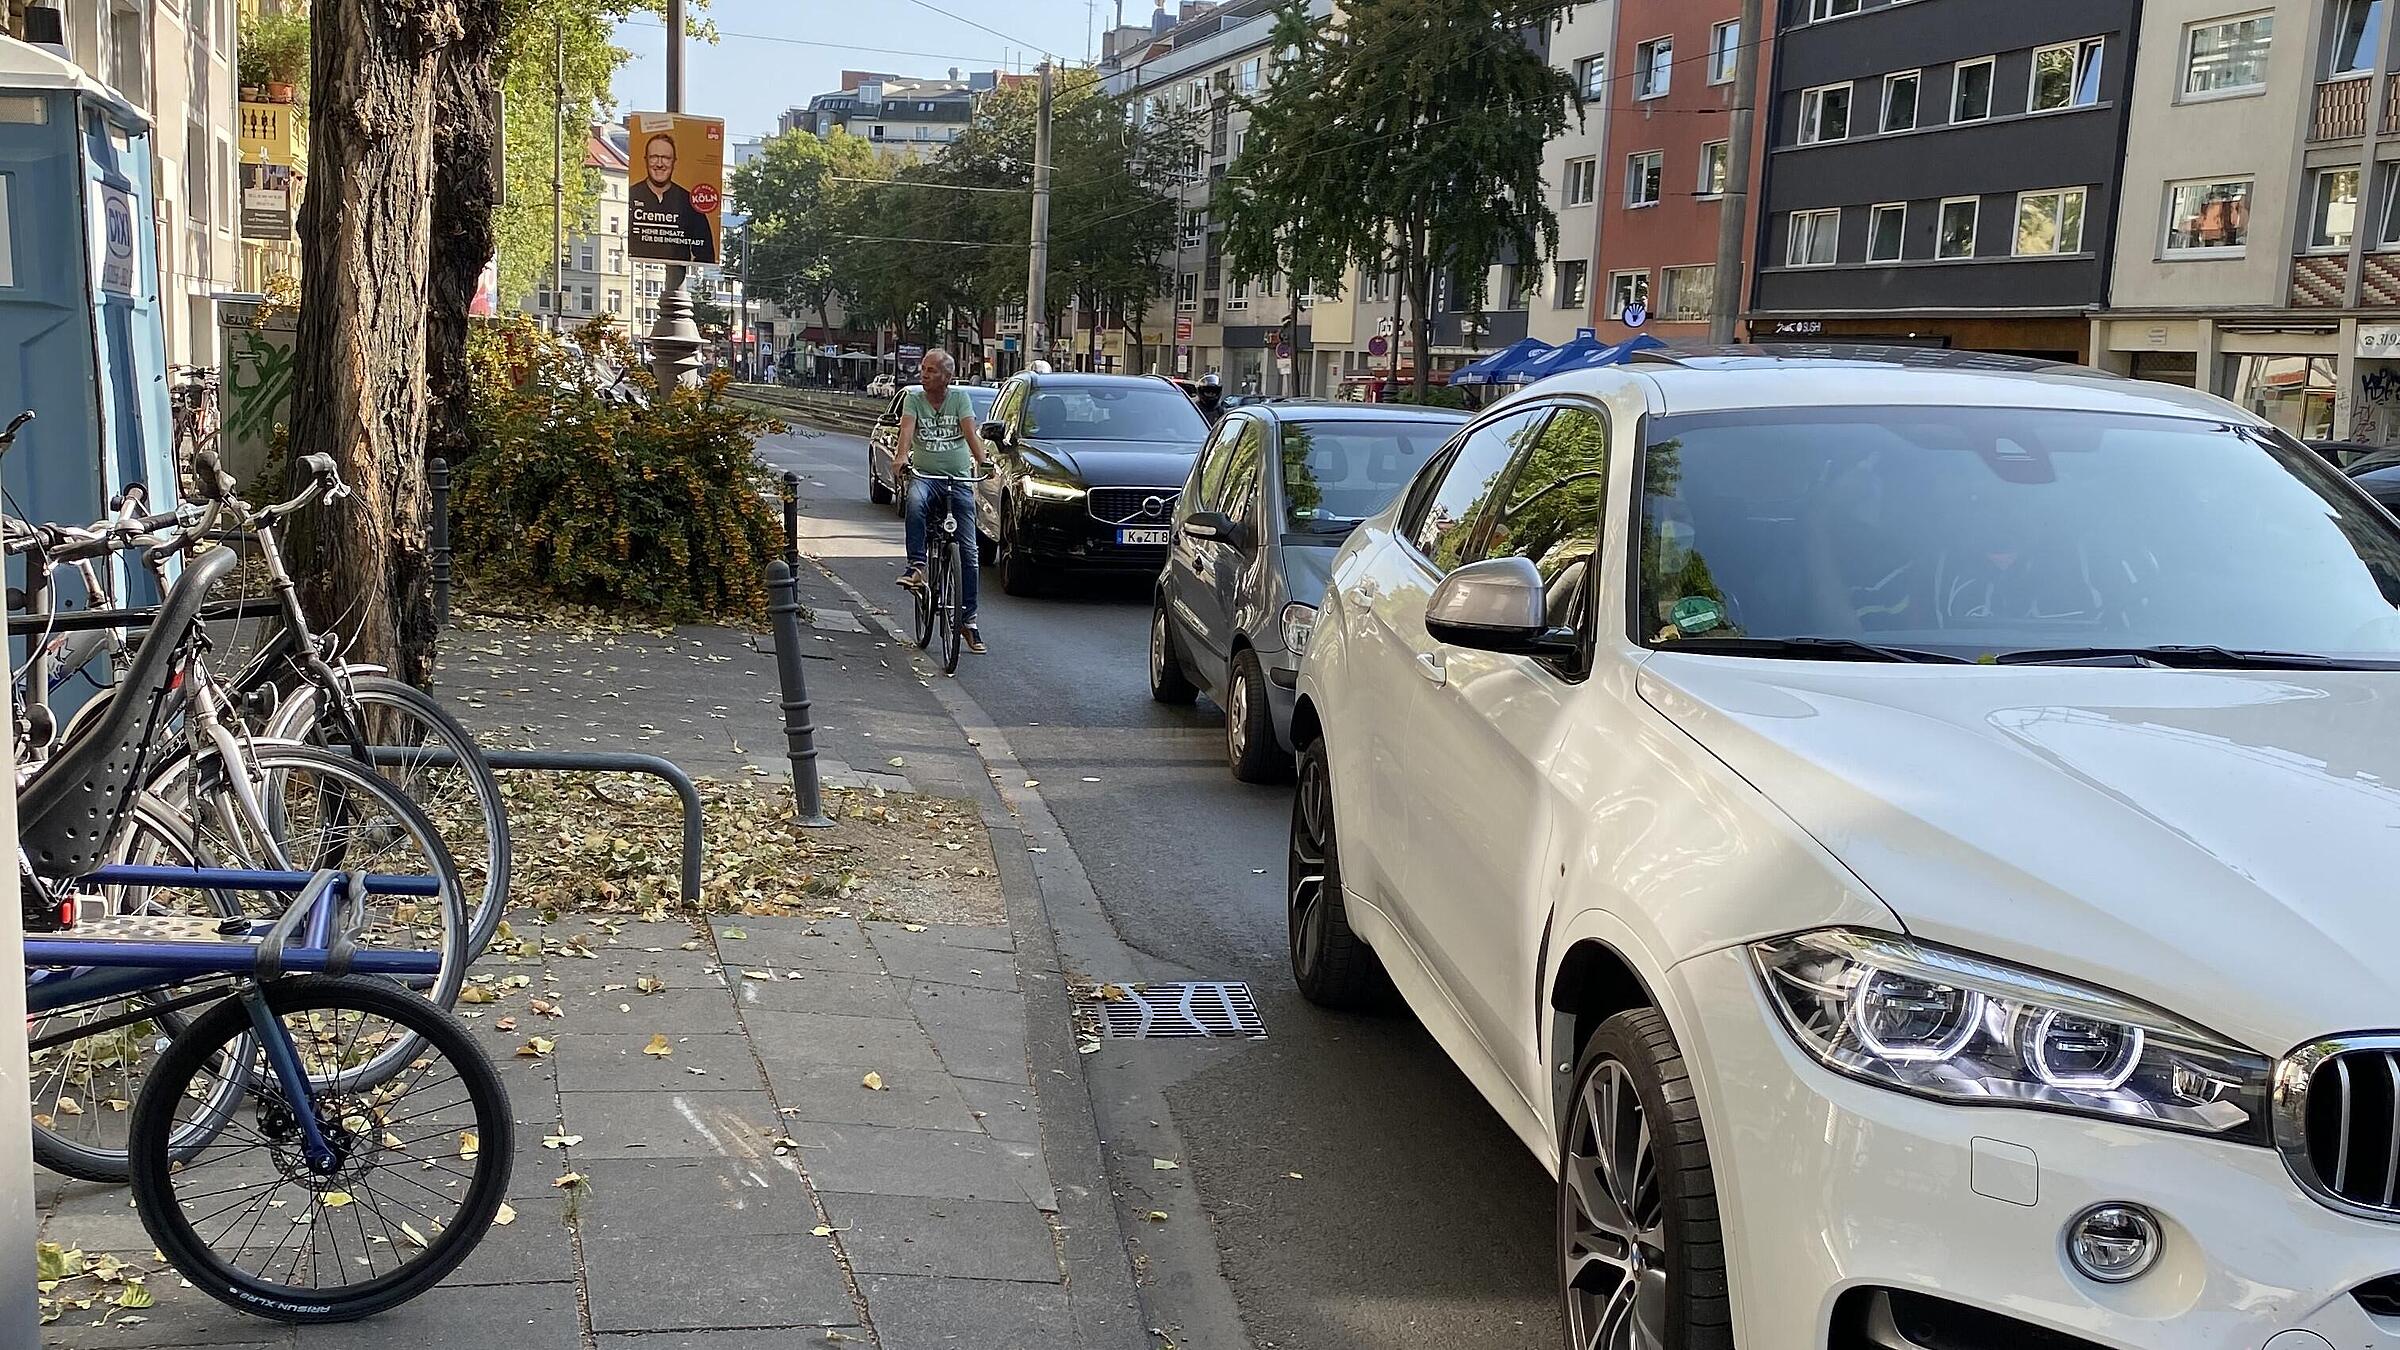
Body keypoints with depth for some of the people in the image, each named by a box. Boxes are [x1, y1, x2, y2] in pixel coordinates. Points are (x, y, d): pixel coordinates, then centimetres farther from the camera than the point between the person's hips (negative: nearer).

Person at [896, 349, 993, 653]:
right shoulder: (913, 398, 5)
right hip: (925, 476, -1)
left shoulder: (960, 397, 4)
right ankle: (916, 567, -32)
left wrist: (982, 458, -30)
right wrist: (901, 455, -33)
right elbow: (907, 428, -13)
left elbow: (970, 431, -10)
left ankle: (967, 619, 5)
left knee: (968, 550, -3)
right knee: (915, 503, -39)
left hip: (959, 480, 1)